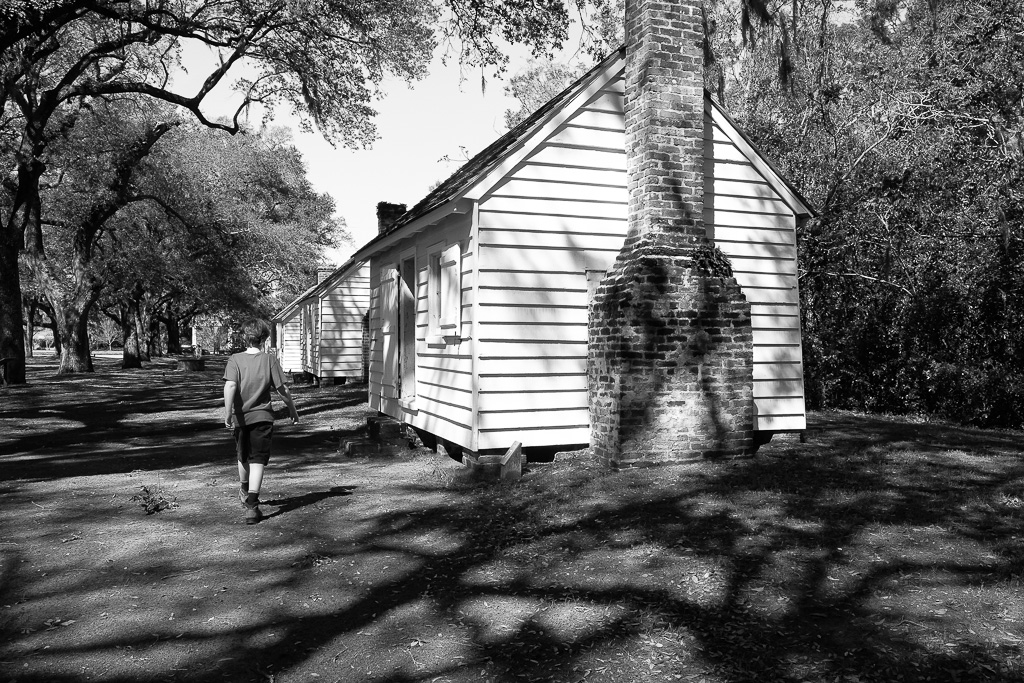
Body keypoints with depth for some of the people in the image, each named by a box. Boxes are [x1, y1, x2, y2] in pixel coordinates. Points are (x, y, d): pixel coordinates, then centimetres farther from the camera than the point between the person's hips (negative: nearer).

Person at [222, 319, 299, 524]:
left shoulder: (235, 359, -4)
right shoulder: (270, 360, -4)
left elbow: (230, 386, -19)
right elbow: (282, 390, -4)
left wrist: (228, 413, -15)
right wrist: (293, 411, 9)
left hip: (241, 417, 2)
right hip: (262, 417, -2)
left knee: (243, 457, 22)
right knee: (258, 460, -3)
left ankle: (244, 490, 46)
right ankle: (251, 505, -14)